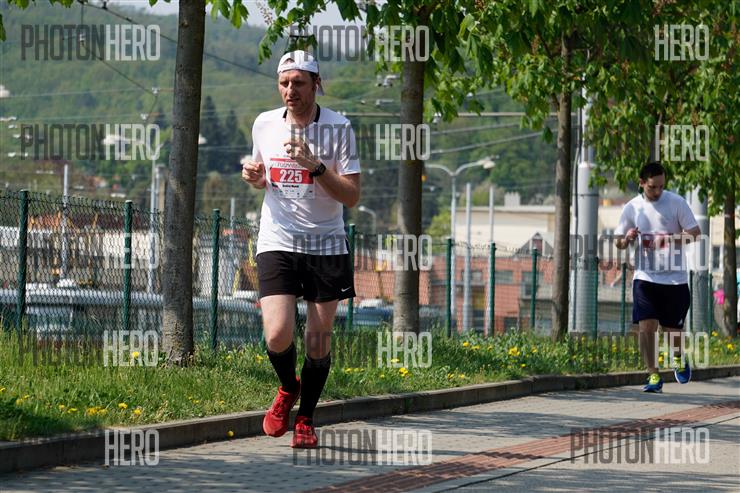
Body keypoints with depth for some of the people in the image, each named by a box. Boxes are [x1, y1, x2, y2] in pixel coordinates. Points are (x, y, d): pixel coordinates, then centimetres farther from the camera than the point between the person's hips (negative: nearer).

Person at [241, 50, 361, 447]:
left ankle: (305, 419, 22)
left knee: (318, 342, 2)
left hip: (326, 246, -1)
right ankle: (287, 388, 18)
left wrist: (315, 166, -22)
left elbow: (352, 196, -9)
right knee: (277, 335, -15)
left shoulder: (338, 128, -6)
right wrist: (254, 177, -2)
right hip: (277, 243, 1)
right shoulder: (264, 124, 5)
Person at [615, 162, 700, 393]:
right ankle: (653, 376, -4)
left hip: (674, 277, -1)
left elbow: (695, 233, -6)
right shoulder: (633, 207, 3)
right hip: (645, 276, 1)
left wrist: (668, 239, -21)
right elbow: (618, 241, 11)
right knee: (646, 326, -11)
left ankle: (679, 359, 39)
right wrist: (627, 239, -14)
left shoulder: (676, 202, -4)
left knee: (672, 328, 7)